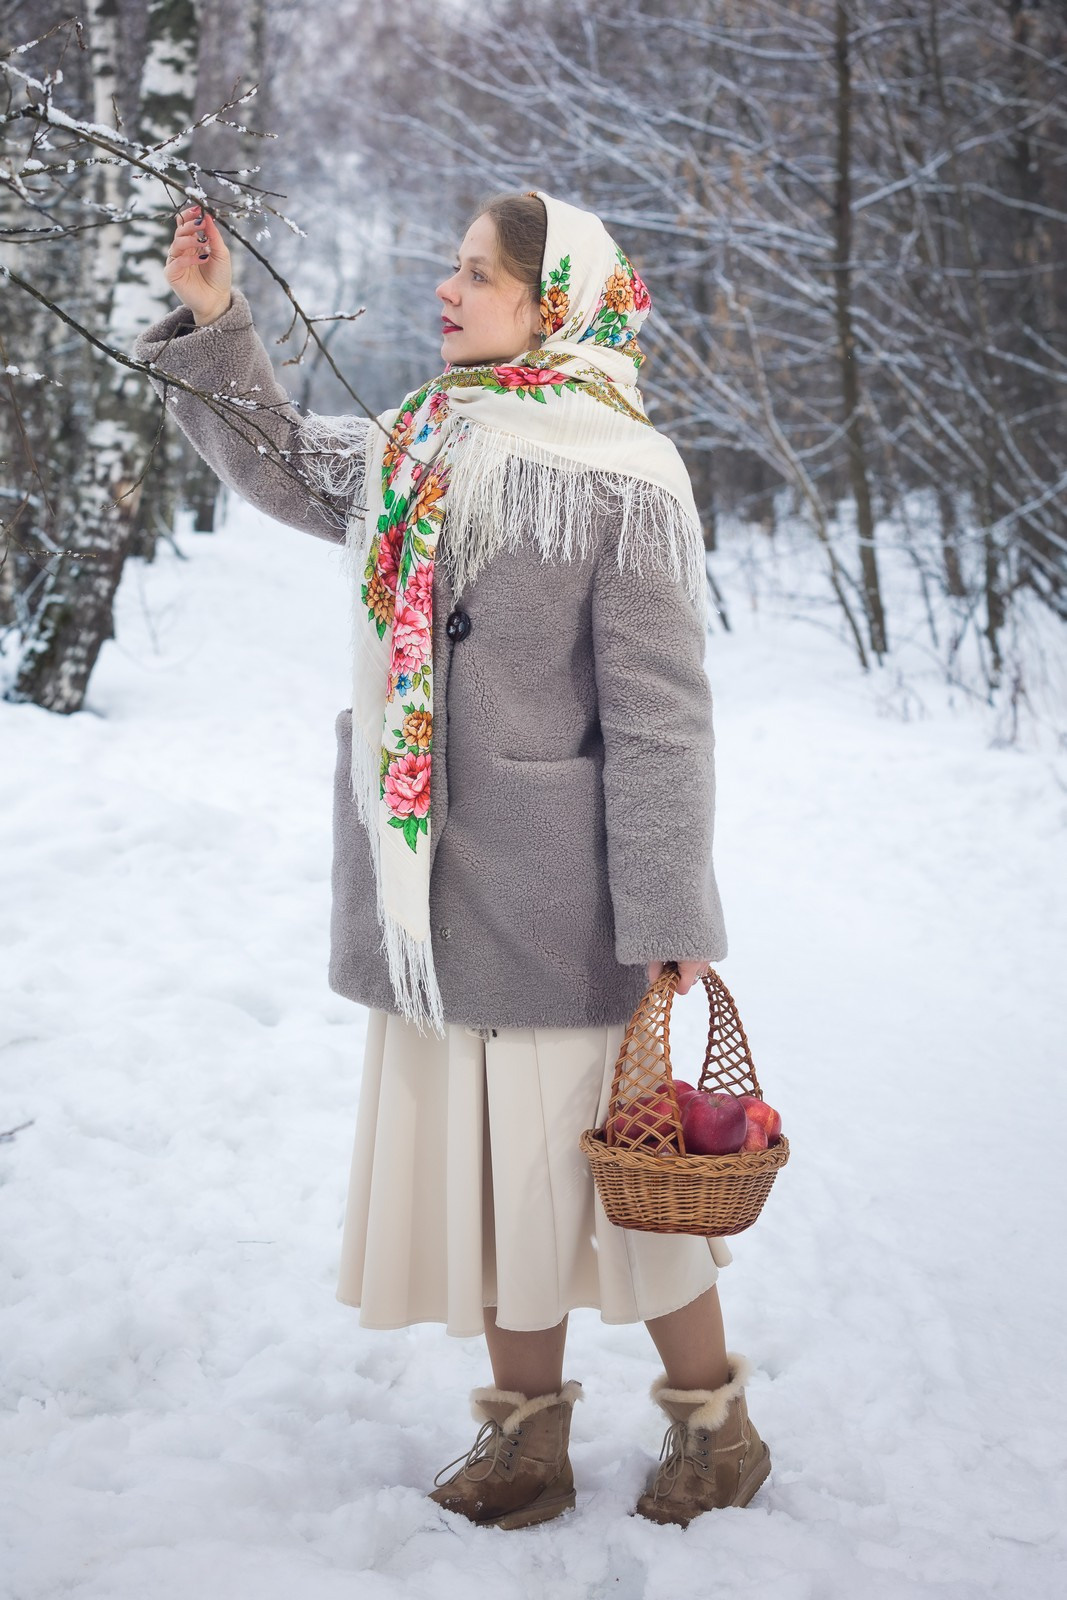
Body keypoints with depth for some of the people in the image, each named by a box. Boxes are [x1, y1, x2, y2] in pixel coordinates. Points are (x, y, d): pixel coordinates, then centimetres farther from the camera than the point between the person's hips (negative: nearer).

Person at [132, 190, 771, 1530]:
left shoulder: (618, 478, -12)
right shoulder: (415, 451, 8)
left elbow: (659, 715, -14)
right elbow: (278, 463, 26)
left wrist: (669, 917, -15)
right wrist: (210, 323, 15)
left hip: (552, 896, -7)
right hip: (429, 891, 7)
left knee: (595, 1156, 3)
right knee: (481, 1160, 13)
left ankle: (713, 1418, 24)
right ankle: (527, 1428, 28)